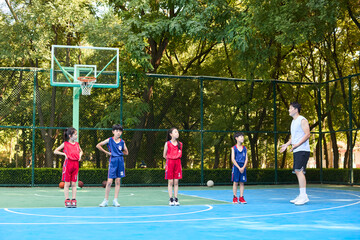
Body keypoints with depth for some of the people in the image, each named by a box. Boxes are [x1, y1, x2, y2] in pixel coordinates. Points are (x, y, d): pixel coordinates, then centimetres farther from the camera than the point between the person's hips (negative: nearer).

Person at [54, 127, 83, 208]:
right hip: (68, 163, -4)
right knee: (67, 184, 1)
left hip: (75, 164, 4)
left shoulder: (77, 144, 11)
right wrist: (64, 154, -10)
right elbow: (55, 151, 0)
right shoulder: (65, 144, -2)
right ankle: (67, 201, 6)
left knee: (74, 184, 5)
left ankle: (74, 200, 9)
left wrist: (80, 154, 9)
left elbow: (81, 151, 30)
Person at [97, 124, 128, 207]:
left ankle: (115, 200, 12)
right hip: (112, 161, -3)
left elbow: (126, 152, 16)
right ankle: (106, 200, 4)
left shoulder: (122, 142, 6)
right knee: (109, 181, -6)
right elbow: (98, 145, 1)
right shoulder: (109, 140, -1)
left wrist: (118, 152, 5)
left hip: (120, 161, 3)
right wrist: (107, 152, -2)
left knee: (118, 181, 5)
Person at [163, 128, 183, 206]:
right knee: (170, 182, 0)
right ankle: (171, 200, 4)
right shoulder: (167, 144, -3)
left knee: (176, 182, 4)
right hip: (170, 162, -3)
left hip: (177, 162, 3)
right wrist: (170, 159, 3)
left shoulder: (180, 144, 6)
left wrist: (176, 159, 4)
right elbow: (164, 155, 3)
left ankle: (176, 199, 7)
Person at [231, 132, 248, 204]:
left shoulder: (245, 148, 9)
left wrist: (243, 167, -10)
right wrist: (239, 168, -13)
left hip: (243, 167, 3)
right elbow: (233, 159, -6)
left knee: (242, 182, 3)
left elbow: (246, 159, 5)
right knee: (235, 182, -1)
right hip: (236, 167, -3)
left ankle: (241, 197, 8)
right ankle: (235, 198, 6)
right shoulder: (234, 148, -1)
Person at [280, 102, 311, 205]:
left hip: (302, 150, -9)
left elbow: (307, 134, -16)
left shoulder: (302, 120, -8)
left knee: (299, 171, -16)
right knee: (297, 172, 8)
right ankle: (301, 196, 12)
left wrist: (297, 144, -24)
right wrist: (286, 144, 17)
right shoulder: (293, 121, 21)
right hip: (296, 151, 9)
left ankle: (304, 196, -16)